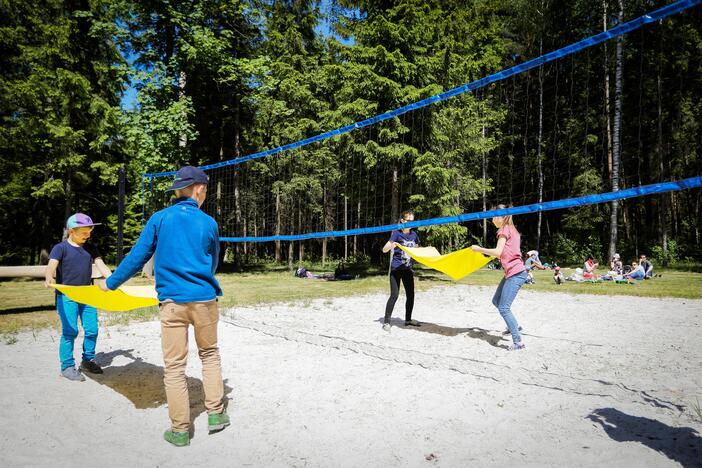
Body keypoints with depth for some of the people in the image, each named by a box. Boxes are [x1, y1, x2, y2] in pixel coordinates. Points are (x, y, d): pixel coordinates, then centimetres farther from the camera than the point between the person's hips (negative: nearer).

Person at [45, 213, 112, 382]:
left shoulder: (91, 248, 9)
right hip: (66, 296, -5)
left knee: (92, 330, 7)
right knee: (70, 331, -6)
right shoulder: (61, 248, -5)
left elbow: (101, 266, 1)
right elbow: (51, 266, -19)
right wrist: (49, 279, -41)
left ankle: (88, 360, 25)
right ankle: (67, 366, 8)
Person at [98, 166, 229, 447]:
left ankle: (180, 430, 13)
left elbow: (138, 256, 3)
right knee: (210, 354, 20)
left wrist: (111, 282, 17)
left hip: (172, 302, -1)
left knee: (174, 366, 6)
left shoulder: (160, 218, 0)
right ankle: (216, 414, 21)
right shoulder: (209, 223, 3)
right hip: (204, 300, 1)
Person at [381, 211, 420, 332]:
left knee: (410, 294, 8)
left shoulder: (414, 234, 7)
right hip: (396, 268, -6)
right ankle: (386, 321, -2)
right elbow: (384, 250, -15)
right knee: (394, 295, -11)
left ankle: (408, 320, 23)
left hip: (408, 268, 6)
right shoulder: (396, 233, -9)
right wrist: (392, 245, -35)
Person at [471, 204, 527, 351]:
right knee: (496, 301, 18)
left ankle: (518, 342, -8)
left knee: (504, 308, -9)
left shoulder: (504, 230, -10)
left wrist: (480, 249, -11)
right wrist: (494, 254, 22)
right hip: (513, 273, 10)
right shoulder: (512, 230, 17)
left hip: (515, 274, -10)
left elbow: (498, 252, -19)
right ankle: (514, 326, 27)